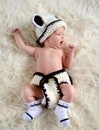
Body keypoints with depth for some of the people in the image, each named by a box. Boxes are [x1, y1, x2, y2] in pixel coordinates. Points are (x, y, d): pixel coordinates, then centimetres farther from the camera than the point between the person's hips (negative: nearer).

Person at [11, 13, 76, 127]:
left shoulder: (61, 50, 23)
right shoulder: (38, 50, 23)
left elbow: (67, 65, 16)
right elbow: (22, 46, 26)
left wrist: (71, 52, 7)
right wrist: (17, 34, 39)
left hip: (59, 78, 0)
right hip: (41, 81, 0)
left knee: (71, 91, -28)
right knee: (25, 92, -21)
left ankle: (61, 109, -1)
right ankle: (35, 107, 8)